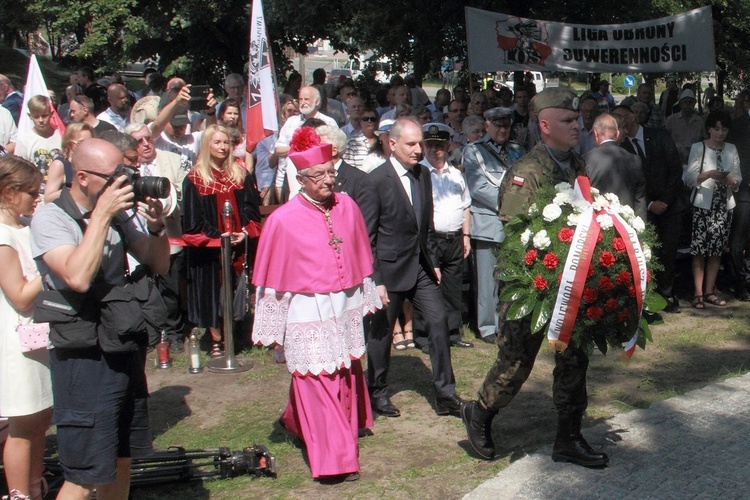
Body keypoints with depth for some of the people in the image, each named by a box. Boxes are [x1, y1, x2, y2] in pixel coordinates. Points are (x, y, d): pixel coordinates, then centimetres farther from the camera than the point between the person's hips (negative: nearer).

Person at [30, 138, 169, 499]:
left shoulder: (118, 214, 7)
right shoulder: (50, 219, -11)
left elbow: (159, 265, 11)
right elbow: (78, 277, -27)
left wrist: (156, 227, -8)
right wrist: (101, 215, -22)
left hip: (126, 353, 7)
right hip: (85, 359, -7)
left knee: (121, 462, 17)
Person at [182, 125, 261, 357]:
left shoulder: (240, 175, 9)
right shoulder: (195, 179, -2)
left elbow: (251, 208, 4)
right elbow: (192, 219, -6)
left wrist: (245, 231, -12)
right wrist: (217, 237, -15)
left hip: (239, 245, 3)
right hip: (209, 249, -3)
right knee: (211, 291, 1)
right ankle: (216, 341, 9)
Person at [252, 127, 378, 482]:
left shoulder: (347, 207, 1)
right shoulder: (283, 220, -11)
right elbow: (272, 277, -6)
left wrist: (365, 299, 16)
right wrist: (272, 328, -3)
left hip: (345, 309, 5)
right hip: (308, 313, -5)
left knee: (347, 377, 15)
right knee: (317, 384, -3)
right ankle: (335, 461, 6)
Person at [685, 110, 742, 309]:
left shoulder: (731, 149, 10)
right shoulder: (698, 148, -1)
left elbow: (738, 178, 9)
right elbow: (690, 177, -7)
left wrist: (731, 180, -13)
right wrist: (709, 174, -22)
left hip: (725, 206, 4)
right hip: (703, 205, -4)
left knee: (716, 251, 7)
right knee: (699, 250, -5)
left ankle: (709, 291, 14)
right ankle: (698, 293, 0)